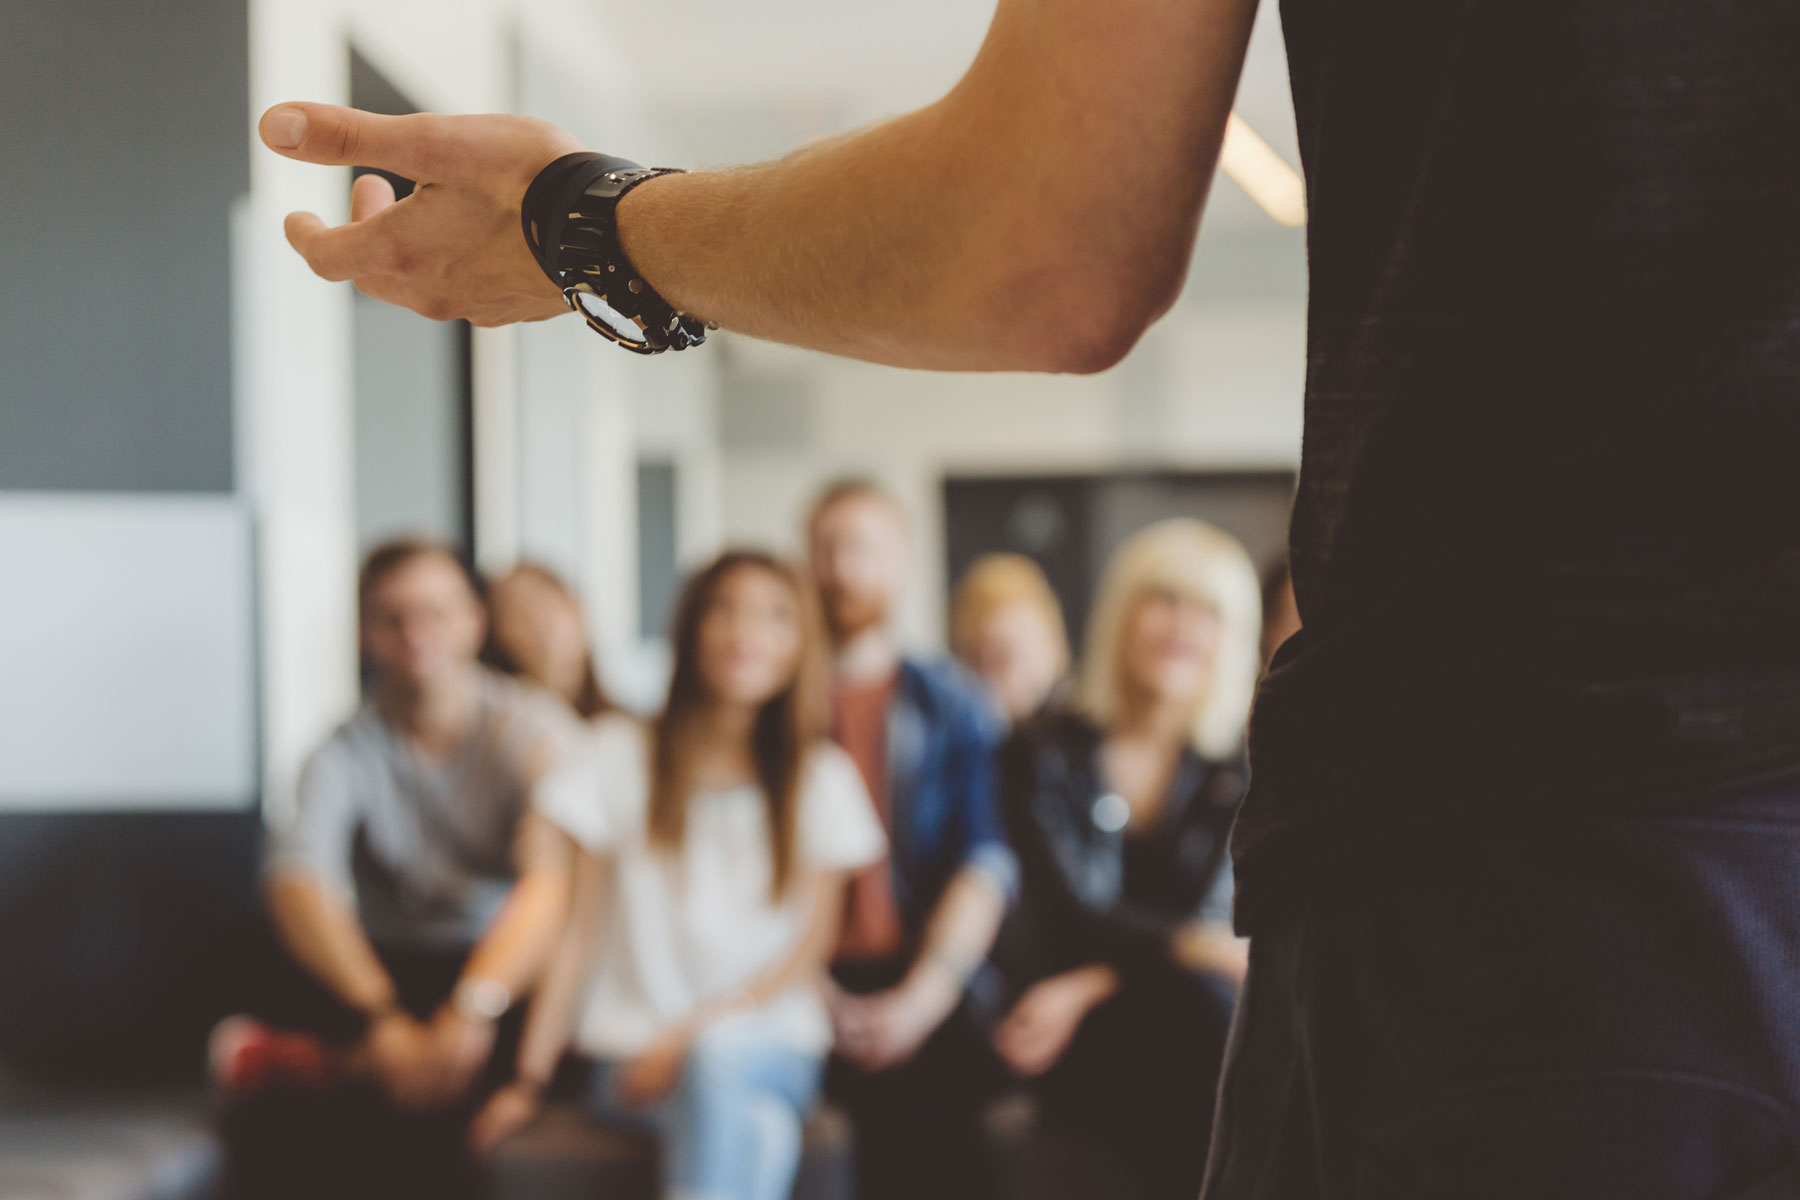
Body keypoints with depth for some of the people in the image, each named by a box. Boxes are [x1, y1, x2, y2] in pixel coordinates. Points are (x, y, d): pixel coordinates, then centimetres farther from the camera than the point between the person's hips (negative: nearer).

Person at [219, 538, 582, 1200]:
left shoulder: (533, 730, -5)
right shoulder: (347, 753, -1)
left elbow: (551, 880, -21)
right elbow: (300, 883, -18)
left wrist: (473, 1009, -39)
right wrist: (381, 1018, -36)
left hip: (507, 971, -1)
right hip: (385, 968, 1)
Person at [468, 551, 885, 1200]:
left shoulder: (820, 777, 9)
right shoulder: (619, 755, 7)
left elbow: (808, 950, 3)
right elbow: (576, 933, 4)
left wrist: (694, 1033, -12)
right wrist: (529, 1080, -4)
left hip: (768, 1045, 1)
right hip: (632, 1046, -1)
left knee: (717, 1064, -38)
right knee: (754, 1133, -37)